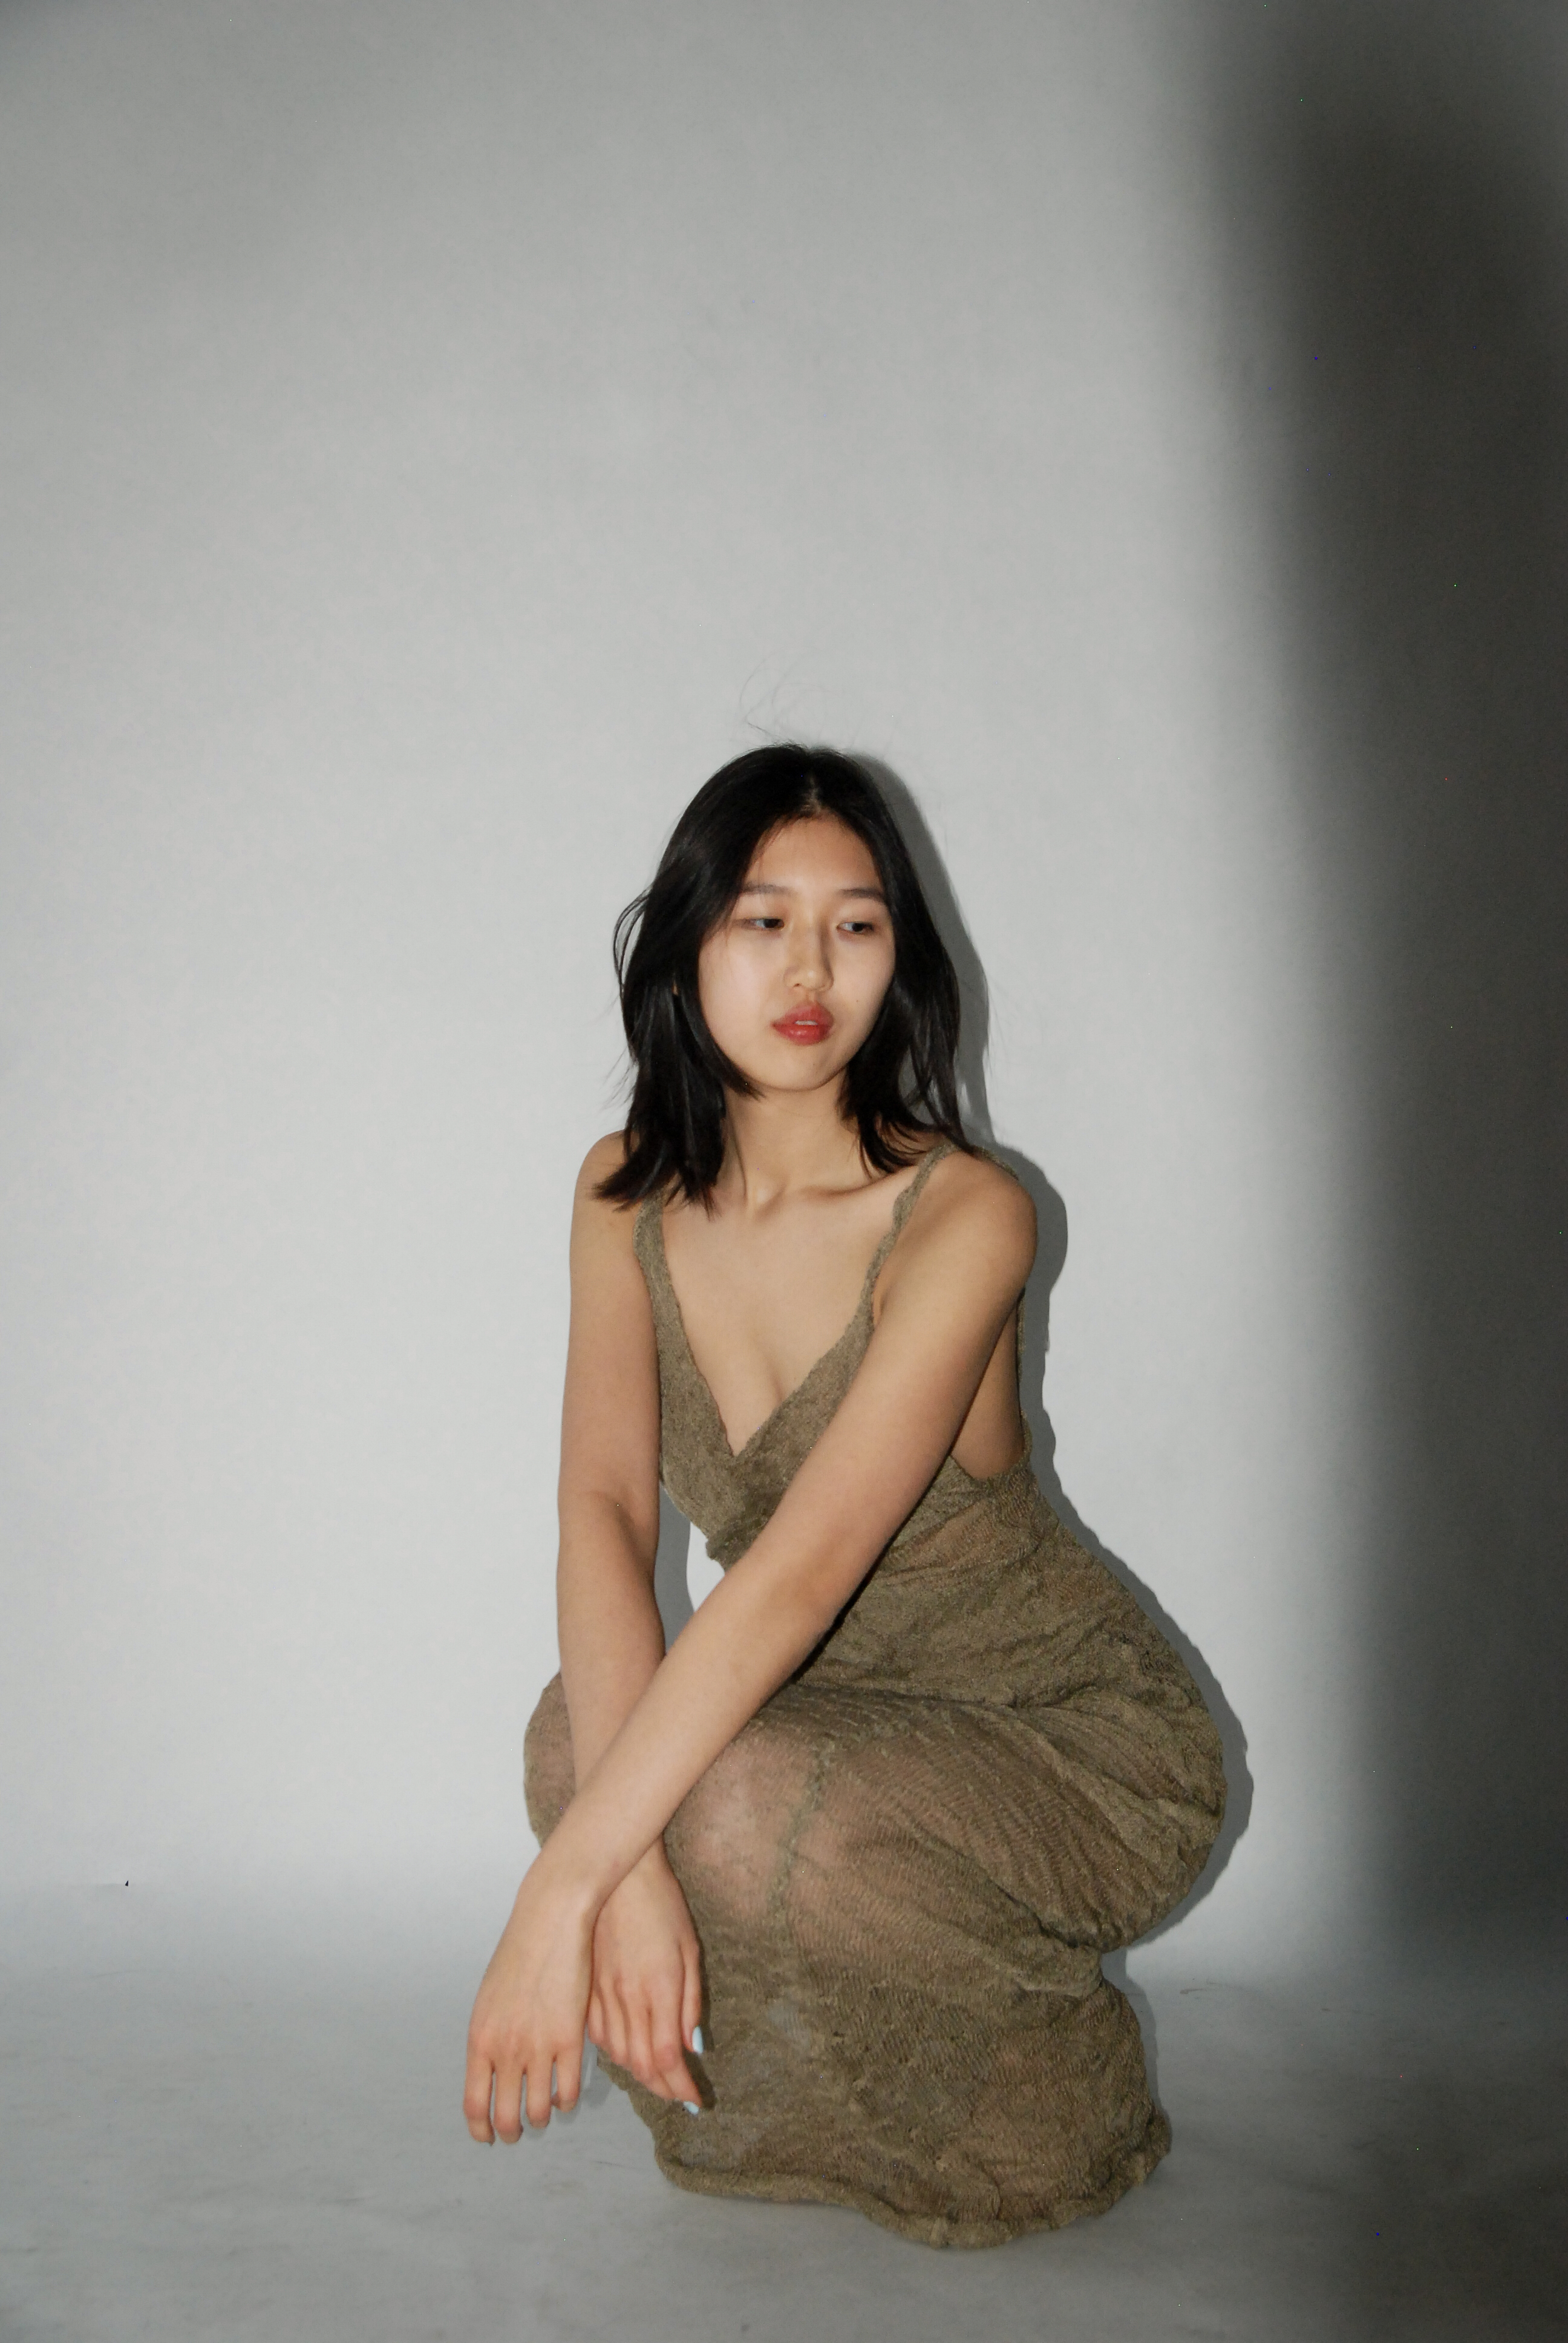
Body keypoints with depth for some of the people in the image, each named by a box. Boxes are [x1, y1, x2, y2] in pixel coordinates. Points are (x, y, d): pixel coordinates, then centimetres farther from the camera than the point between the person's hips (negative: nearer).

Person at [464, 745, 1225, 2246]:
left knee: (731, 1803, -30)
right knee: (584, 1731, -22)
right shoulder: (629, 1193, -6)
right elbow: (602, 1506, -17)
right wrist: (622, 1864, -31)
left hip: (1080, 1751, -5)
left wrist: (562, 1891, -37)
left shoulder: (962, 1217, -24)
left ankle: (1054, 2088, 0)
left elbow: (804, 1566, -33)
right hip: (843, 1716, 5)